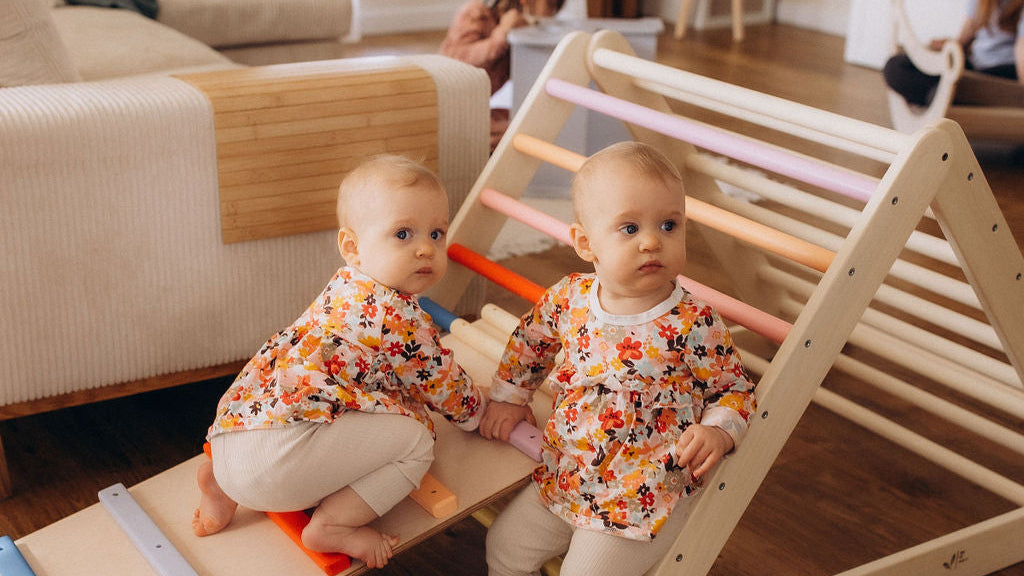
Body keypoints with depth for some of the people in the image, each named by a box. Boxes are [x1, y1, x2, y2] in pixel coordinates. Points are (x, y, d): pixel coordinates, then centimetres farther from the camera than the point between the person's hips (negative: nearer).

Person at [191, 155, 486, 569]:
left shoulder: (346, 288, 19)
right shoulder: (399, 317, -9)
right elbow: (441, 381, 5)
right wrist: (476, 412, 23)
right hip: (276, 454, -9)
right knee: (414, 437, -7)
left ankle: (226, 489, 22)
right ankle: (332, 526, -9)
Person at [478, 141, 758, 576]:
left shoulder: (694, 324, -18)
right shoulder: (567, 299, -6)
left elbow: (734, 389, -6)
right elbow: (529, 342, 15)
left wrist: (717, 431, -24)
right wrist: (508, 398, 14)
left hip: (645, 497, -5)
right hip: (563, 478, 5)